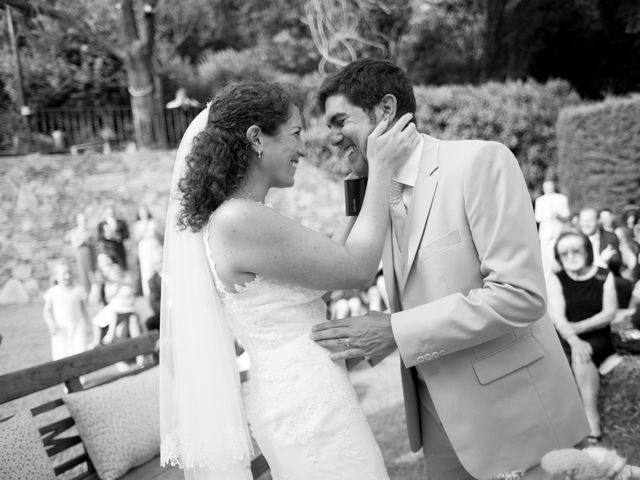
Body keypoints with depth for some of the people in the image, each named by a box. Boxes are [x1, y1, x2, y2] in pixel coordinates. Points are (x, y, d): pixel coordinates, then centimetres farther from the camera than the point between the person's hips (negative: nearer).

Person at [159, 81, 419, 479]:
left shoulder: (232, 218, 8)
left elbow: (327, 268, 13)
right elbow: (358, 270, -17)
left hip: (290, 397, 9)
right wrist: (381, 170, -10)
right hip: (308, 406, -9)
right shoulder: (241, 220, -22)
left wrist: (360, 191, 12)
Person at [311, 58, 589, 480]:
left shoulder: (480, 161, -16)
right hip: (436, 410, 7)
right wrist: (365, 342, -5)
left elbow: (521, 294, -22)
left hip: (499, 404, -6)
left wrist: (396, 332, -23)